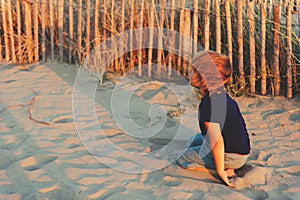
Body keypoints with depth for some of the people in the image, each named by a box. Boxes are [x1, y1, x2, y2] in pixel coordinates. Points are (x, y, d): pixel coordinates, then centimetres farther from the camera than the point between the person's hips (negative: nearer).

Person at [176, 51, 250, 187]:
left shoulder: (208, 104, -24)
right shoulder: (223, 96, 6)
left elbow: (217, 141, -27)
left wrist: (221, 171, -20)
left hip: (230, 157, -9)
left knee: (181, 160, 5)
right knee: (197, 139, 28)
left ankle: (227, 172, -5)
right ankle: (228, 168, 10)